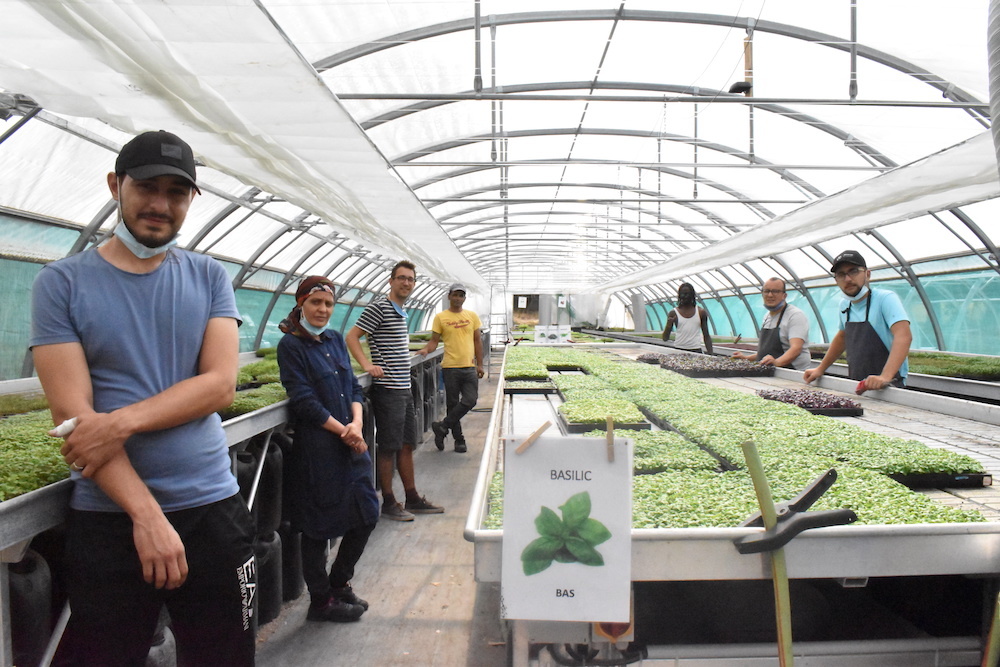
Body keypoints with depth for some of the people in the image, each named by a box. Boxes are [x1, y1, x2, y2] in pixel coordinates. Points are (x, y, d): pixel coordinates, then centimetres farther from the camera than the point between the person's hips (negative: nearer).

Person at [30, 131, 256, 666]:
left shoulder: (209, 277, 5)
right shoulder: (61, 283, -2)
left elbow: (221, 383, -6)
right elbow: (72, 412, -10)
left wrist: (121, 422, -19)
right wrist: (147, 514, -16)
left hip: (214, 507, 2)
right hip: (107, 517, -2)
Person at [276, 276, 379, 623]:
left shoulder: (335, 340, 12)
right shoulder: (291, 345, -9)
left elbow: (354, 388, 10)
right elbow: (304, 401, -15)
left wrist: (357, 423, -8)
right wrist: (344, 432, -13)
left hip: (351, 445, 7)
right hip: (316, 449, -7)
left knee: (366, 516, 14)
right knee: (318, 528, 6)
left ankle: (338, 583, 35)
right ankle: (321, 601, 26)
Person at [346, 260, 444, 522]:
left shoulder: (401, 310, 17)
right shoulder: (379, 306, -10)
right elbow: (352, 337, -14)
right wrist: (367, 365, -21)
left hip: (404, 389, 9)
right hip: (387, 390, -9)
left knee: (407, 445, 14)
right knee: (388, 448, 0)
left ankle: (413, 499, 24)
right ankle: (388, 503, 11)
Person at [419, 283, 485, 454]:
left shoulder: (472, 316, 8)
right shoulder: (440, 317, 0)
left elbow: (477, 341, 11)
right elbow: (434, 341, 1)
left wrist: (479, 364, 7)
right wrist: (426, 349, -20)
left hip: (469, 367, 2)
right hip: (450, 367, -2)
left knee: (470, 401, -7)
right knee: (452, 403, 5)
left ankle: (443, 427, 6)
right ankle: (459, 440, 18)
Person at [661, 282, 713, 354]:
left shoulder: (701, 312, 7)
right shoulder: (673, 313, 2)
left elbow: (706, 336, 10)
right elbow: (665, 338, 1)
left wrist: (710, 354, 0)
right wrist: (668, 326, -18)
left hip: (696, 350, 1)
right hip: (679, 350, -1)